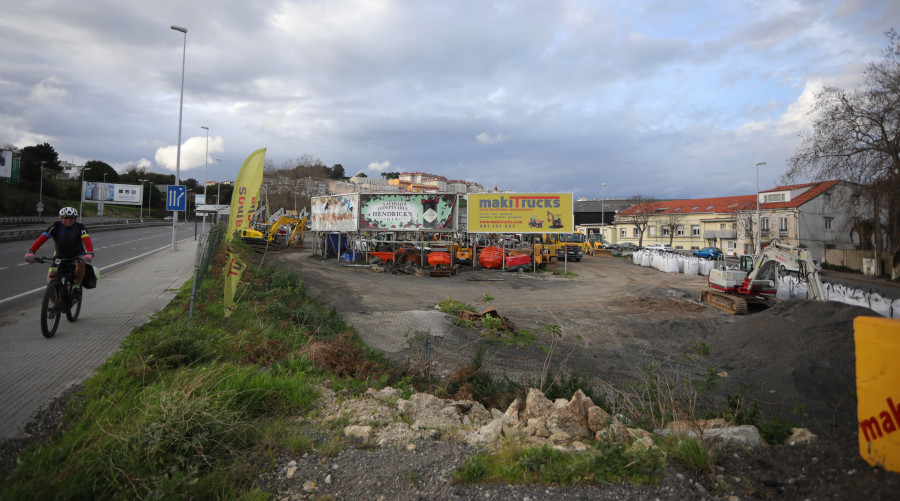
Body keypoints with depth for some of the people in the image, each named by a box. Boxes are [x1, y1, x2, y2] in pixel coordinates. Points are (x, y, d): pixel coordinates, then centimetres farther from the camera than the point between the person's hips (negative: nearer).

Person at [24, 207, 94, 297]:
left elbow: (87, 241, -35)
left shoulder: (80, 227, -18)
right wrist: (30, 252, -39)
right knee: (50, 282, -12)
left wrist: (89, 254, -55)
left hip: (77, 255, -2)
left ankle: (77, 286, -14)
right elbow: (41, 239, -24)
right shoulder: (56, 226, -14)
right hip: (60, 256, 2)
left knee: (80, 263, -38)